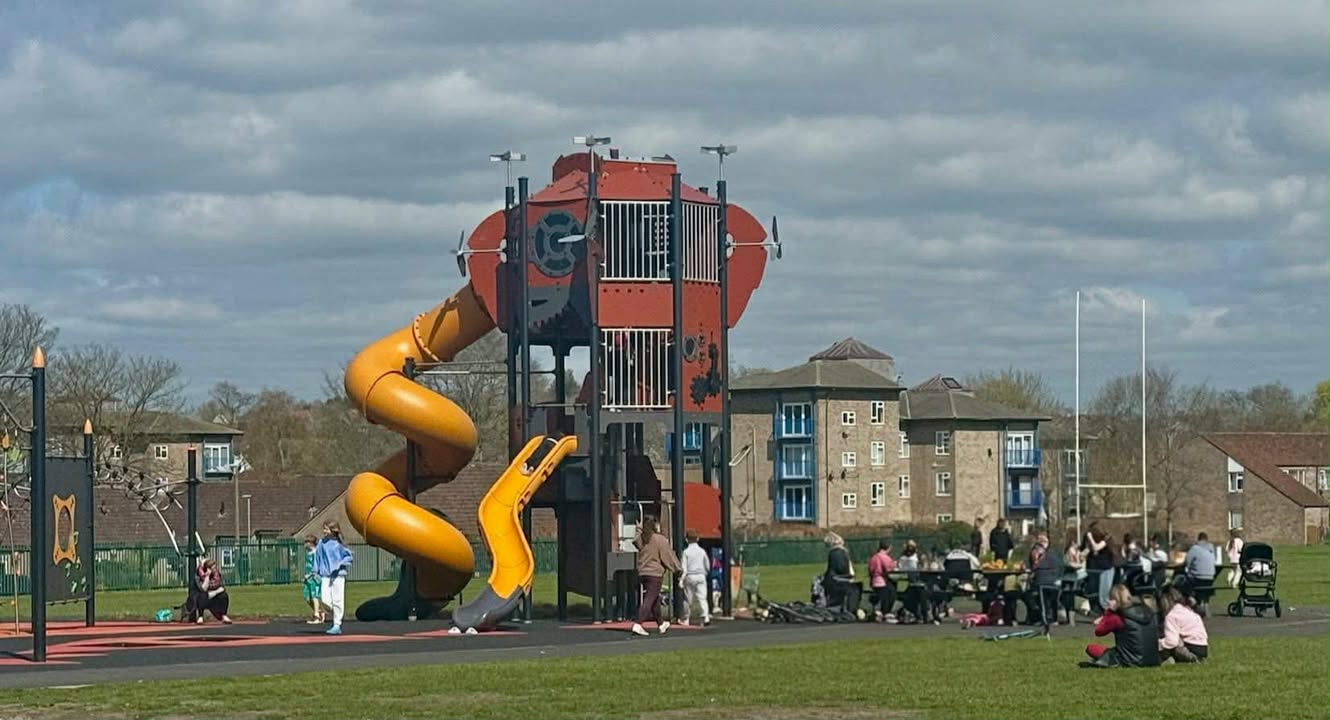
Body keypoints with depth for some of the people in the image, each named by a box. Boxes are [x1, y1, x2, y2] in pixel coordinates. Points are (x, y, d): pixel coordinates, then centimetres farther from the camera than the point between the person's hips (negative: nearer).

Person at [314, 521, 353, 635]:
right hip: (325, 575, 3)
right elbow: (317, 558, 15)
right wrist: (316, 572, 11)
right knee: (325, 600, -7)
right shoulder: (321, 544, 7)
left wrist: (340, 565, -12)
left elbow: (348, 557, 2)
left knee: (337, 600, -3)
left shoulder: (338, 544, -4)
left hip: (338, 575, -3)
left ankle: (337, 625, 4)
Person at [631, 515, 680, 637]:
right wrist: (677, 568, 4)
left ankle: (661, 623, 34)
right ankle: (638, 625, -20)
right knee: (650, 600, -8)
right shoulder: (660, 539, -13)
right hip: (655, 573, -7)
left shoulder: (641, 538, 2)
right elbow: (668, 556, -7)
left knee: (655, 599, 20)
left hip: (643, 572, 7)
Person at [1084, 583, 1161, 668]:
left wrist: (1108, 611, -1)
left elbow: (1098, 632, -1)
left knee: (1091, 648, 2)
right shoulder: (1149, 612, 6)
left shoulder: (1118, 617, -13)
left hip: (1131, 662, -7)